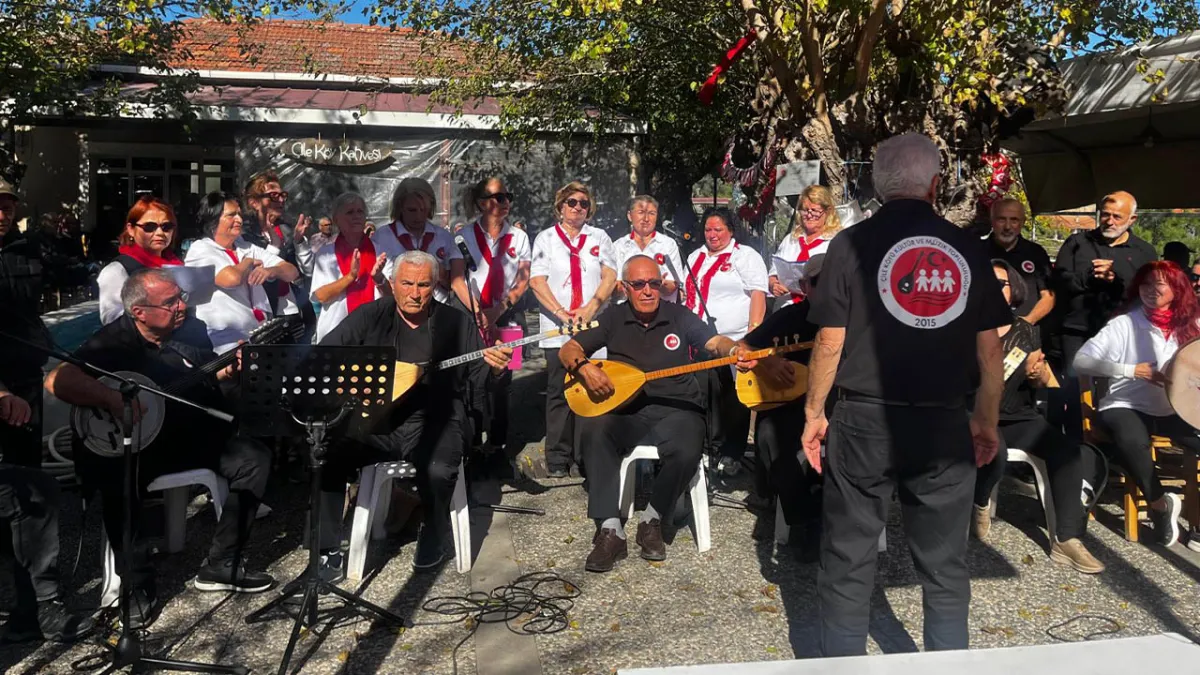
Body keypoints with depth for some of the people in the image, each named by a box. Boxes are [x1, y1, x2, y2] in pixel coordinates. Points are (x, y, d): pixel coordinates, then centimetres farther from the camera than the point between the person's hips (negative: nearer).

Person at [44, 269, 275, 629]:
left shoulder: (192, 328, 2)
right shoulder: (113, 341, -14)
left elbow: (208, 378, 17)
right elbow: (56, 380, -27)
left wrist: (228, 370, -5)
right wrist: (113, 399, -39)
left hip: (190, 436, 5)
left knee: (254, 458, -10)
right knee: (115, 486, -35)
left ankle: (222, 564, -2)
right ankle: (138, 586, -14)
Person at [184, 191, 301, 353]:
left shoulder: (248, 248, 16)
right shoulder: (200, 250, -1)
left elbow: (292, 272, 11)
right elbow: (233, 278, -20)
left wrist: (270, 271, -10)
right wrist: (249, 261, 1)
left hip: (264, 335, 6)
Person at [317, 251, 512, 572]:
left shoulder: (456, 322, 4)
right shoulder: (371, 315, 5)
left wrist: (495, 367, -22)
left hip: (432, 423, -1)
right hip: (374, 422, 2)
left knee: (439, 471, -32)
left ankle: (432, 537, 3)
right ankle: (329, 550, -4)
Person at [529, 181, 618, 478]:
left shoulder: (600, 238, 15)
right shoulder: (546, 238, 11)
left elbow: (610, 277, 4)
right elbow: (537, 281, 0)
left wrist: (590, 309, -11)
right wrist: (561, 314, -12)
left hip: (594, 328, 1)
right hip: (557, 330, -1)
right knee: (559, 394, -1)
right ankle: (558, 459, 5)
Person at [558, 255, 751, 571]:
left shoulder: (679, 316, 7)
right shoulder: (613, 318, 8)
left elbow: (716, 341, -2)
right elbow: (568, 349, 7)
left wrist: (735, 350, -27)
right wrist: (584, 367, -17)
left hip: (676, 411, 0)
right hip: (625, 411, 1)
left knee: (687, 451, -32)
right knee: (593, 431, -31)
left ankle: (652, 521, -6)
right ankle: (610, 530, -25)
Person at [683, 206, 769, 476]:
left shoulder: (745, 256, -1)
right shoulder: (695, 257, 19)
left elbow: (758, 294, -10)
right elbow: (687, 295, 30)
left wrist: (754, 333, -19)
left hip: (734, 342, -5)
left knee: (733, 401, -1)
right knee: (709, 399, 9)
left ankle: (732, 454, 10)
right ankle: (711, 446, 22)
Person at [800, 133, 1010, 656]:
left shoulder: (854, 243, -4)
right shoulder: (966, 248, 4)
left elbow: (830, 343, -5)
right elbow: (989, 349, 6)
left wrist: (814, 412, 6)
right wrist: (986, 420, 17)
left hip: (864, 421, -2)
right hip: (945, 426, 3)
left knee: (849, 562, 8)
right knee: (945, 567, 13)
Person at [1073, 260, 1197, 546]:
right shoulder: (1124, 324, -6)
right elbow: (1080, 361, -15)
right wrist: (1132, 370, -20)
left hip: (1175, 410, 4)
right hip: (1127, 407, -4)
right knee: (1133, 443, -35)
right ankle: (1160, 504, -7)